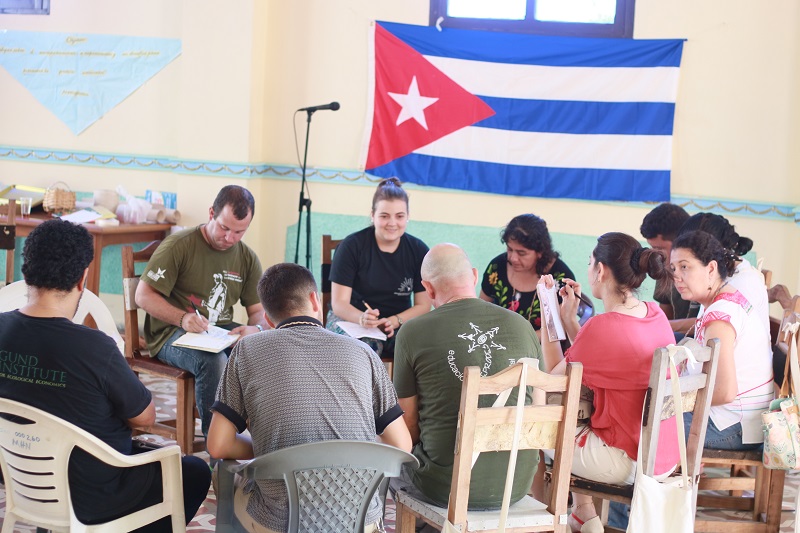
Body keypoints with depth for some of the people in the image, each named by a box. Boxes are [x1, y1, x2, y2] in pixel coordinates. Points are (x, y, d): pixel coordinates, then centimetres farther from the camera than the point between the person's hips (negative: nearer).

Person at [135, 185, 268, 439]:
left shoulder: (247, 258, 10)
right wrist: (183, 318, -24)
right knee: (213, 361, -37)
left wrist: (256, 329, -14)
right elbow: (143, 296, -7)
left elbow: (258, 310, 12)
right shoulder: (179, 245, -6)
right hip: (172, 332, -5)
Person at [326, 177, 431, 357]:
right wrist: (362, 318, -32)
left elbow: (423, 305, 4)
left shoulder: (418, 250, 2)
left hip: (400, 322, 3)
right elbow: (339, 303, -9)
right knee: (364, 347, -39)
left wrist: (394, 321, -16)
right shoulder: (351, 246, -6)